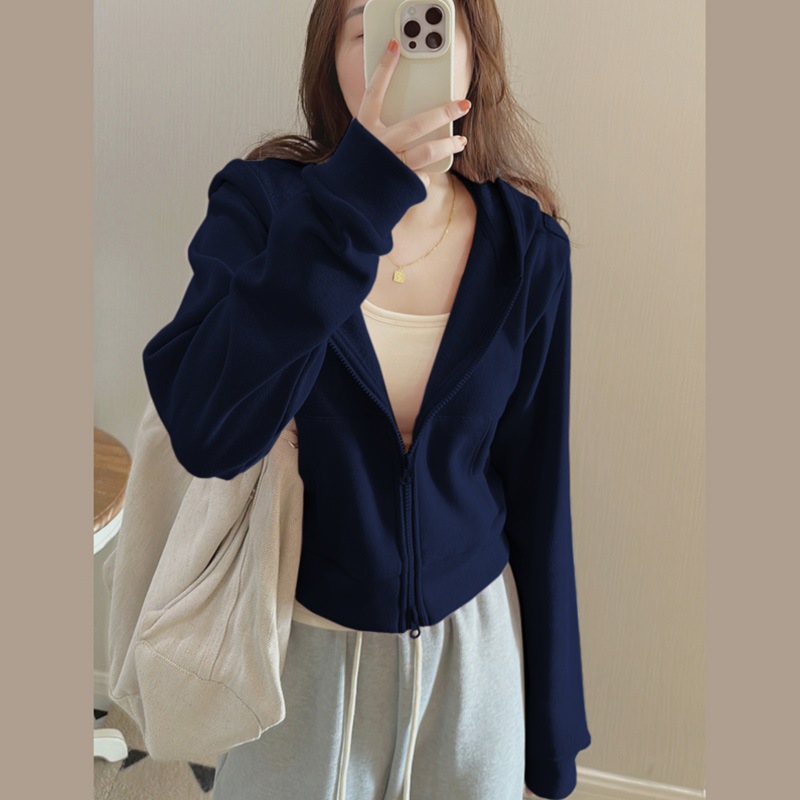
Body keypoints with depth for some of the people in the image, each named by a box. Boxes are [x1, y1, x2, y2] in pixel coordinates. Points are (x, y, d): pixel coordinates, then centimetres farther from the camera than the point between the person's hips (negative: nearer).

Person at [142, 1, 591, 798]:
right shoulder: (259, 204, -15)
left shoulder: (527, 249, -10)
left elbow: (536, 488, -4)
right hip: (302, 640, -1)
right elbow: (205, 436, -29)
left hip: (471, 638, 2)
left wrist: (552, 731, 2)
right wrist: (354, 203, -36)